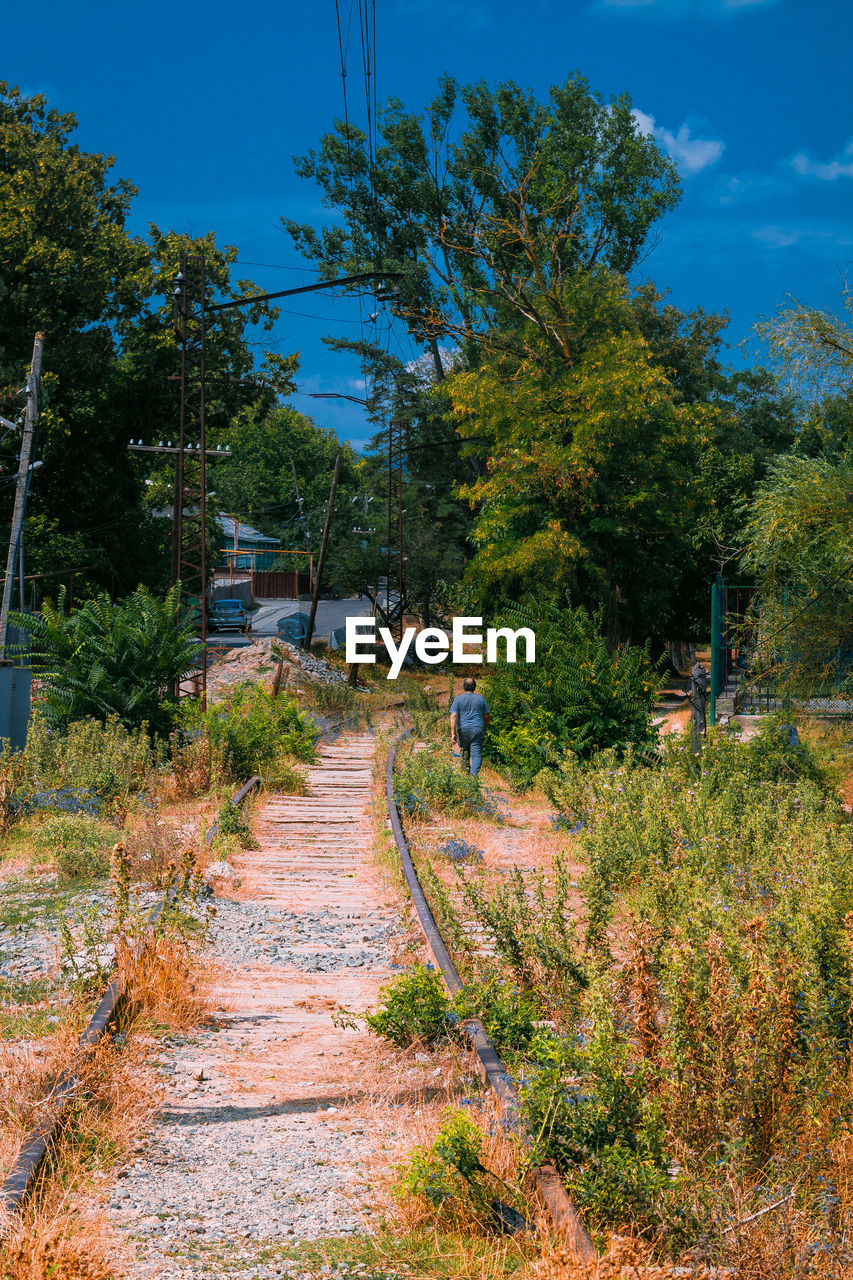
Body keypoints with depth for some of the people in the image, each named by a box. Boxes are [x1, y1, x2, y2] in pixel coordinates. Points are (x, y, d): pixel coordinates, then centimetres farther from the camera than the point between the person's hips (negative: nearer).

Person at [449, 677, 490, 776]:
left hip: (463, 730, 0)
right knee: (476, 754, -4)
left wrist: (453, 734, -11)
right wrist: (484, 728, 26)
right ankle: (474, 775, -19)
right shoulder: (481, 698, 4)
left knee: (465, 753, 16)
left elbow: (453, 717, -9)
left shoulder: (458, 699, -1)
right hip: (478, 730, 0)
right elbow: (487, 716, 9)